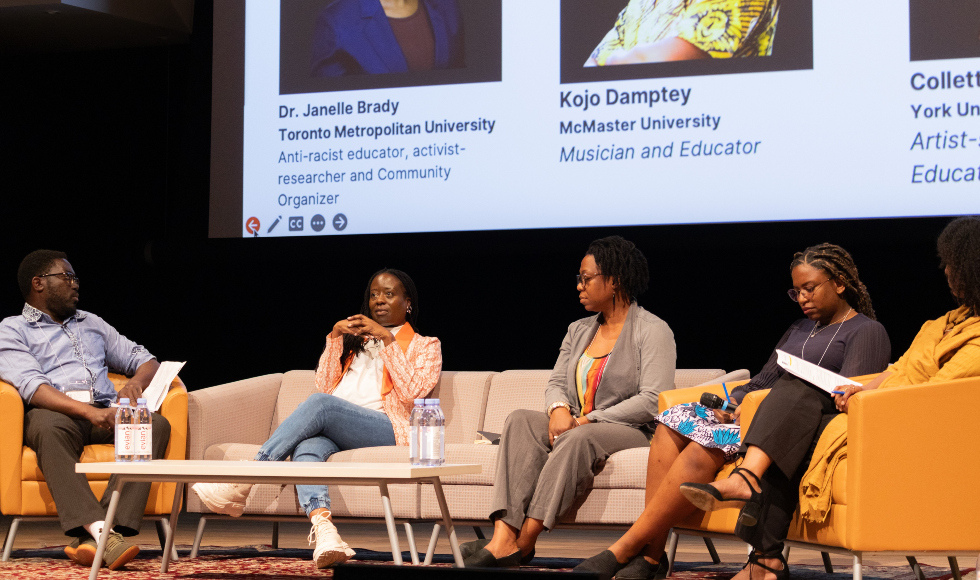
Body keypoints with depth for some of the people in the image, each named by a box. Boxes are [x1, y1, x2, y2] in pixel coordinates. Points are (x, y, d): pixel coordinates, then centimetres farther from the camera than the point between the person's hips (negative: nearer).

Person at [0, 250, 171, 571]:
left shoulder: (91, 323, 31)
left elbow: (144, 360, 29)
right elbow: (32, 387, -7)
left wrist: (136, 381, 1)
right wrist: (88, 412, -23)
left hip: (105, 413, 4)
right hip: (56, 412, -4)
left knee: (156, 424, -28)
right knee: (50, 428, -41)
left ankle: (92, 536, -42)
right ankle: (98, 529, -52)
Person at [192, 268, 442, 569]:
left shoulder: (425, 346, 21)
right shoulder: (355, 338, 35)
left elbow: (411, 392, 1)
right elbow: (325, 385, 20)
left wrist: (387, 340, -3)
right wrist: (335, 337, 8)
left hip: (385, 429, -4)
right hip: (334, 435, 4)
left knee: (319, 404, -35)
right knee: (306, 448, -35)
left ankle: (242, 483, -40)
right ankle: (324, 532, -58)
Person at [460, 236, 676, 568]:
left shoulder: (652, 331, -2)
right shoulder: (578, 331, 21)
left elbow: (652, 402, -13)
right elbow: (556, 383, 14)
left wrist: (587, 420, -17)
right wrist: (559, 410, -12)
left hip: (631, 431, -6)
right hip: (576, 426, 6)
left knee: (577, 439, -38)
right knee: (520, 421, -23)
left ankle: (525, 540, -39)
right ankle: (504, 537, -39)